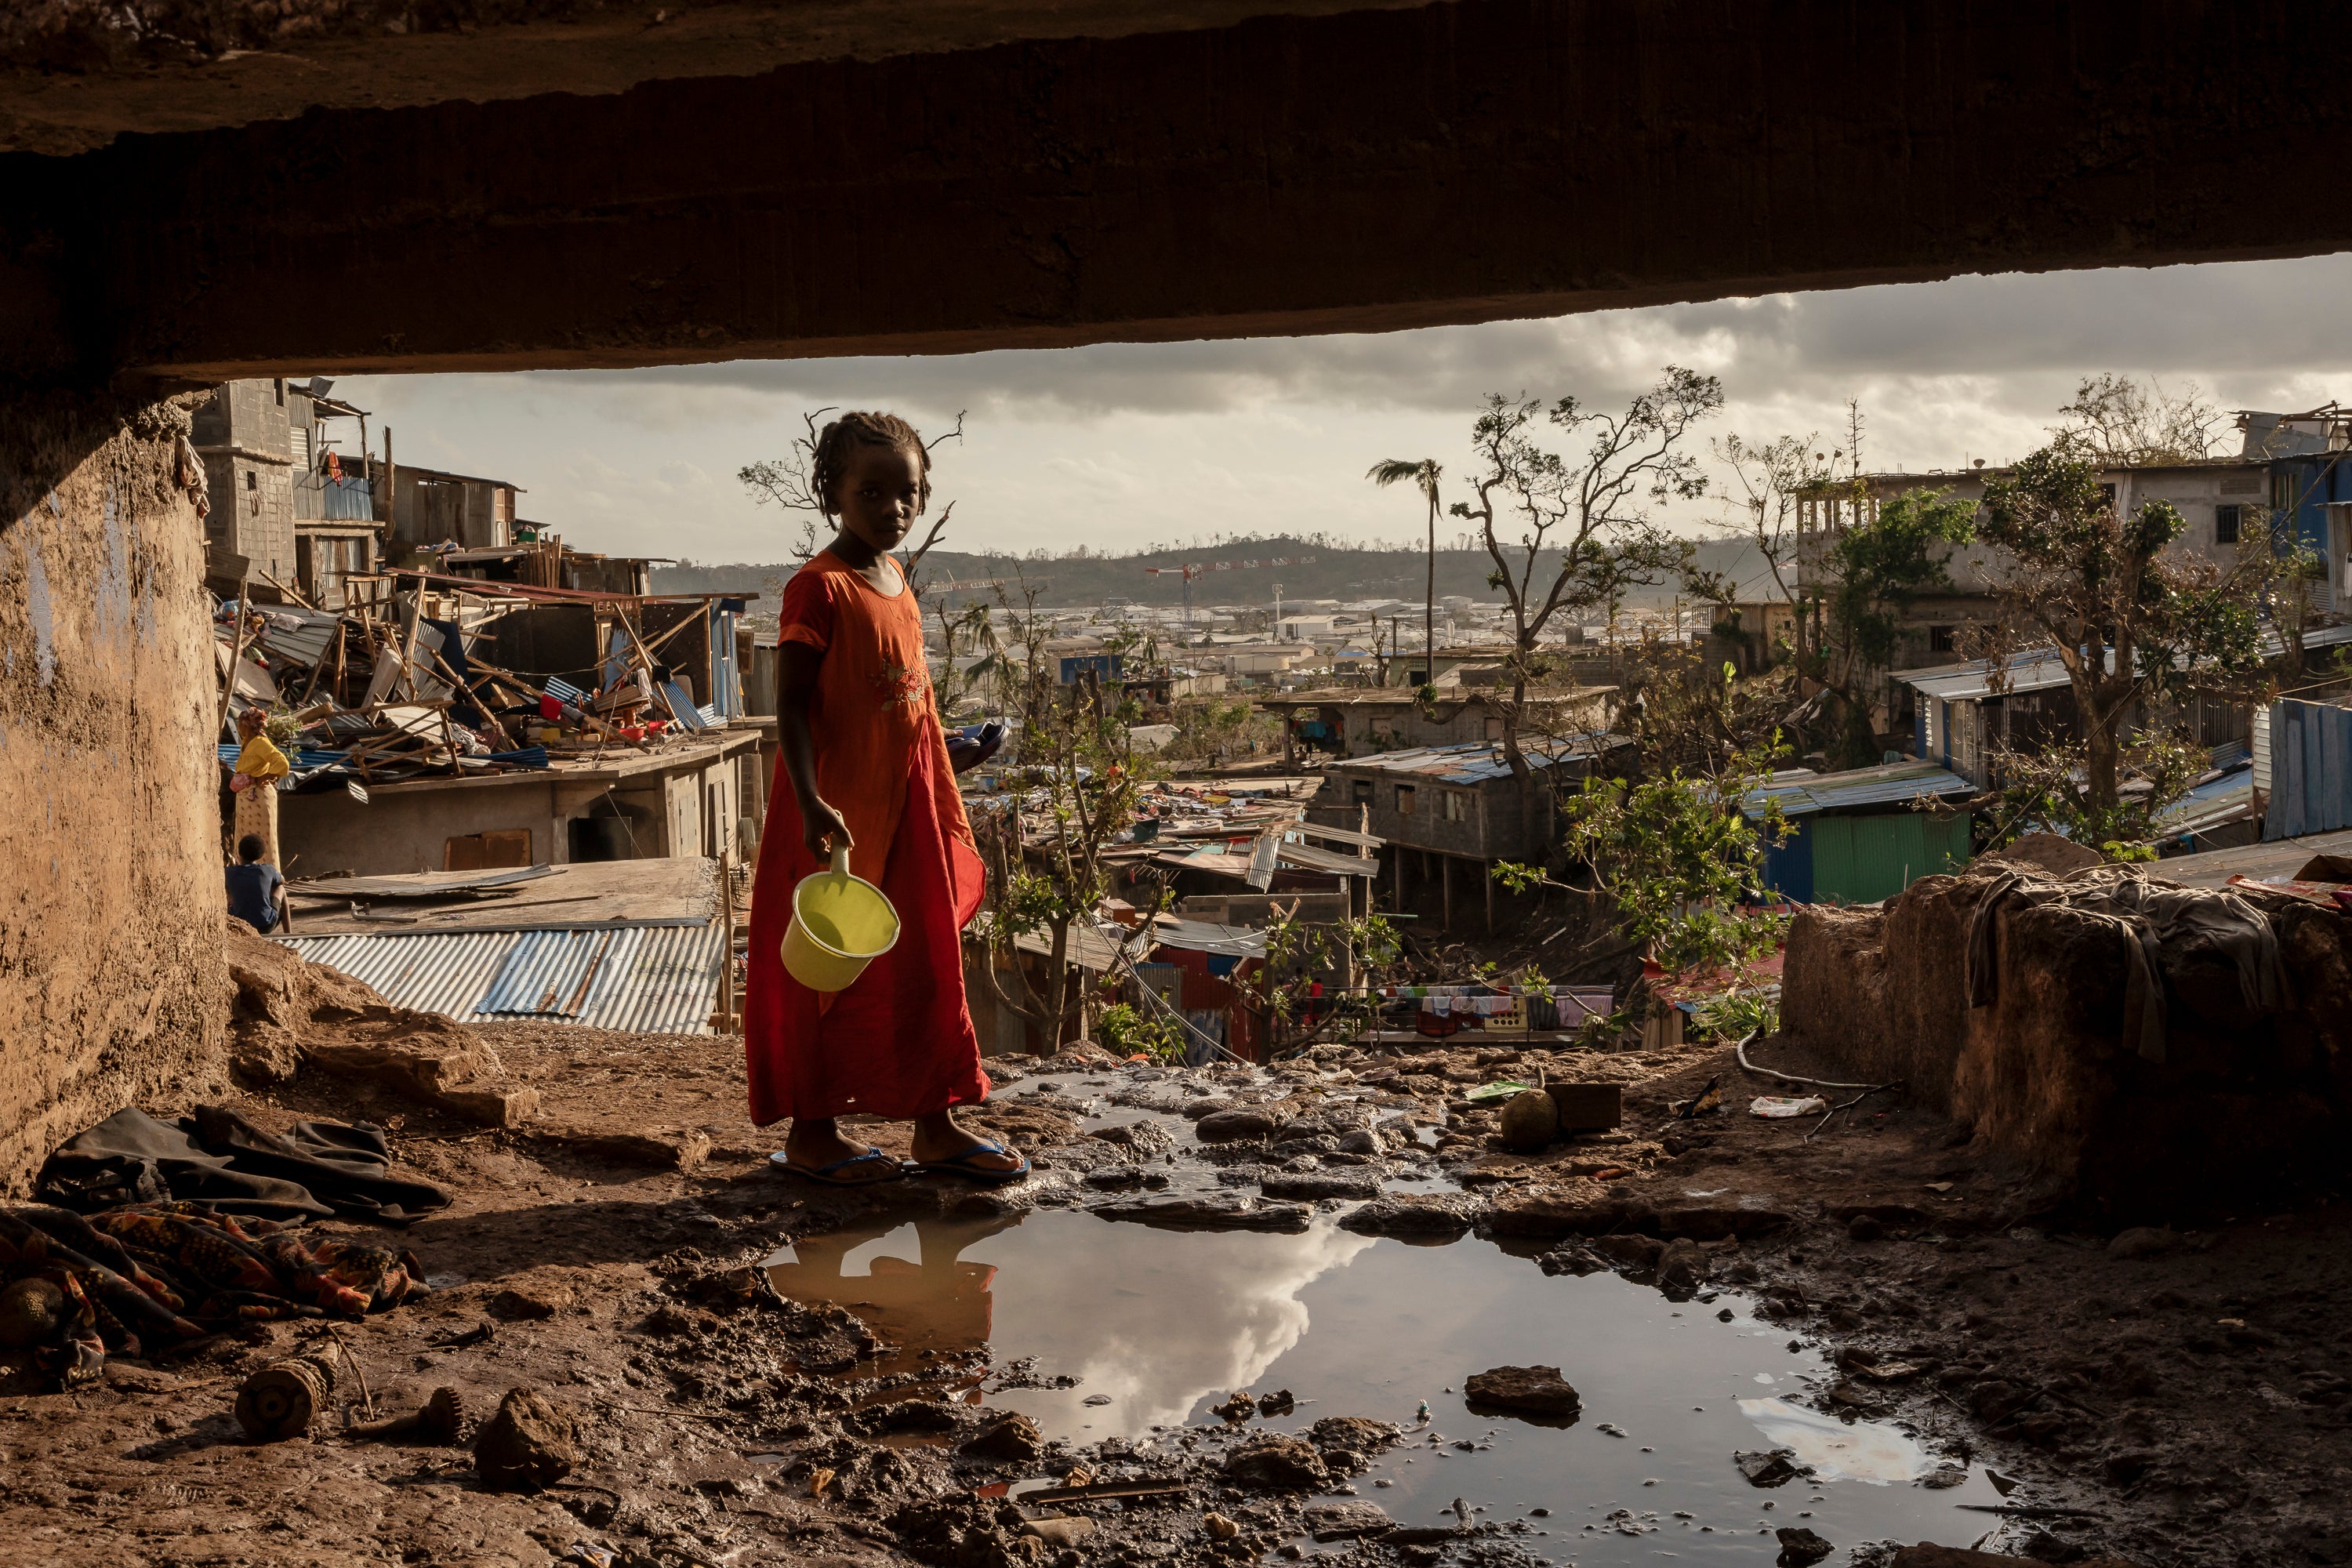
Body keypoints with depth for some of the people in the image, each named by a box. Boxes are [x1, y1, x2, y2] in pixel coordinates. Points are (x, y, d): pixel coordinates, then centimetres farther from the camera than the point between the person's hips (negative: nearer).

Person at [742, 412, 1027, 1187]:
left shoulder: (900, 585, 11)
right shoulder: (819, 587, -14)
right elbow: (792, 705, -17)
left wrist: (948, 810, 19)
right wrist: (811, 804, -28)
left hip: (908, 810, 8)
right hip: (838, 817, -8)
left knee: (928, 964, 11)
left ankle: (936, 1124, 21)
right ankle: (812, 1131, 14)